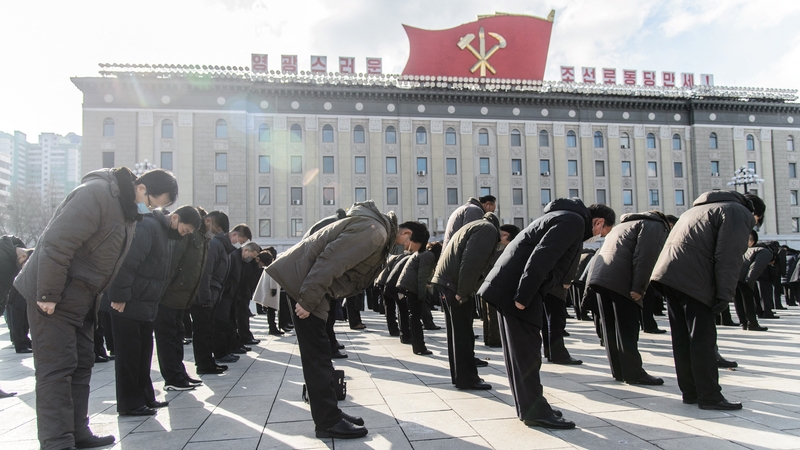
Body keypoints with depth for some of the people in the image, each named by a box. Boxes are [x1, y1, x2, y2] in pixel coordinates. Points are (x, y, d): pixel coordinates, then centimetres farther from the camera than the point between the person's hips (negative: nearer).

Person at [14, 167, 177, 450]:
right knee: (56, 369, -5)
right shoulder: (97, 193, -23)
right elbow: (56, 243, -27)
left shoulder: (129, 209, 7)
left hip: (82, 299, 9)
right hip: (52, 298, -9)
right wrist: (48, 295, -23)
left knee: (81, 365, 13)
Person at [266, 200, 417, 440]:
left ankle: (329, 413, 23)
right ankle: (329, 422, 2)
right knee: (317, 354, -5)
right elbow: (331, 260, -25)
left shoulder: (381, 233, 15)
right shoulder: (374, 231, -18)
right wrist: (308, 300, -23)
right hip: (303, 280, -11)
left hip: (313, 285, 11)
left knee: (318, 353, 14)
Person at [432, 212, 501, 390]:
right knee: (463, 334, -2)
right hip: (455, 284, -9)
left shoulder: (475, 226, 25)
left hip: (445, 281, 9)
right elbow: (472, 261, -19)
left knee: (456, 332, 15)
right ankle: (467, 379, 4)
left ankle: (459, 375, 23)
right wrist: (463, 292, -18)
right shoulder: (489, 229, -5)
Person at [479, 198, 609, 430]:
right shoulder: (574, 221, -11)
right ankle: (535, 411, 6)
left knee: (520, 349, 14)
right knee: (526, 351, -3)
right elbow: (540, 259, -23)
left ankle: (529, 406, 24)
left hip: (509, 287, 10)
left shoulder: (567, 218, 22)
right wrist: (523, 297, -23)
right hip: (514, 289, -10)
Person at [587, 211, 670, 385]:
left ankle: (618, 371, 16)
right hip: (620, 280, -8)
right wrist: (638, 288, -15)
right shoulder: (655, 226, 7)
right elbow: (645, 257, -10)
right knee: (627, 329, -3)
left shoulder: (626, 224, 34)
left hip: (600, 274, 8)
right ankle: (633, 373, 1)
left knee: (611, 328, 10)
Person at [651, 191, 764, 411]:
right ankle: (709, 396, 2)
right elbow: (729, 258, -10)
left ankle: (690, 392, 17)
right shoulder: (739, 213, 3)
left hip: (668, 273, 9)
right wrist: (725, 295, -9)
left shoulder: (702, 208, 31)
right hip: (692, 280, -8)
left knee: (682, 337, 11)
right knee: (703, 338, -3)